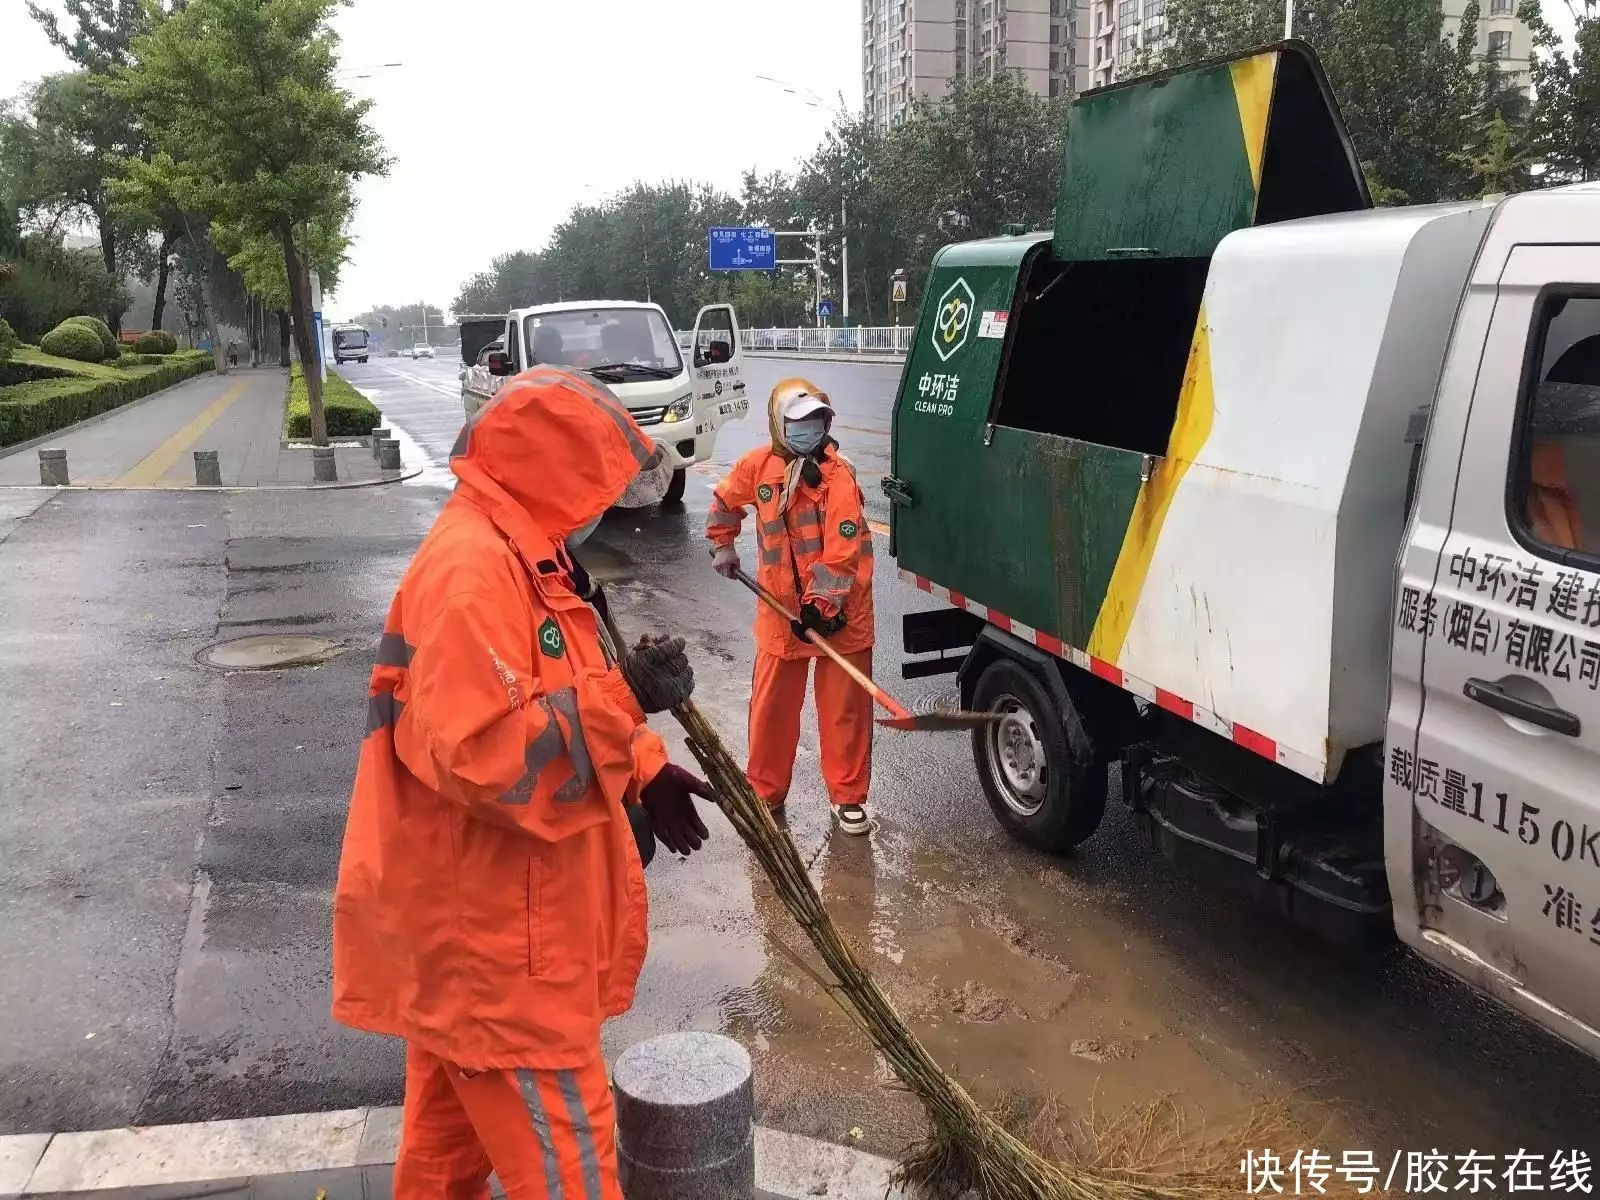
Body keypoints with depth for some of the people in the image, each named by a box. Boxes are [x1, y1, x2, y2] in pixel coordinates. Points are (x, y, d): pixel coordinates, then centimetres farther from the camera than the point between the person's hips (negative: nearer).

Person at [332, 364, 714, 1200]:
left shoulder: (509, 556, 10)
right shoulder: (472, 569, -24)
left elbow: (547, 711, 19)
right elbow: (488, 755, -32)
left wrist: (642, 772, 11)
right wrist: (623, 696, -26)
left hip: (475, 919, 10)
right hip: (493, 931, -10)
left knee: (455, 1130, 26)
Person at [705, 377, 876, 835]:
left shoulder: (839, 474, -17)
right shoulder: (758, 466, -3)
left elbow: (843, 549, -22)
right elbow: (725, 501, 19)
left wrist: (821, 602, -26)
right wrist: (723, 545, 20)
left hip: (839, 613, -3)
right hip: (780, 609, 3)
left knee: (845, 708, 6)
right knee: (771, 706, 11)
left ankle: (848, 797, 22)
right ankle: (765, 792, 28)